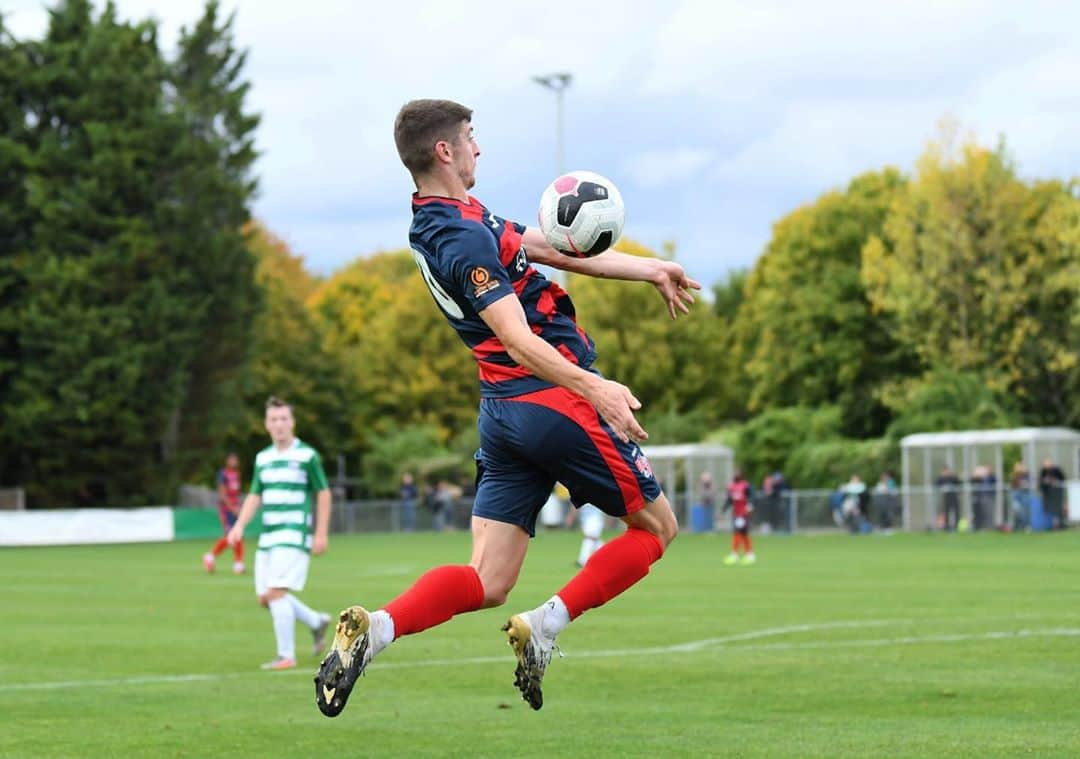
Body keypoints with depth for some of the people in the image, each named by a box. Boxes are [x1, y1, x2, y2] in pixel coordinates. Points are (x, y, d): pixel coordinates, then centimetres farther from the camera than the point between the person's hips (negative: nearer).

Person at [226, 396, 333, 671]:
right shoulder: (263, 458, 12)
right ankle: (317, 622, 29)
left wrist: (321, 534, -7)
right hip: (268, 536, 7)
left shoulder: (307, 455, -5)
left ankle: (286, 655, -9)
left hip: (294, 535, -7)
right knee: (265, 597, 8)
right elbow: (254, 496, 16)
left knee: (277, 592, -17)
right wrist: (240, 525, 1)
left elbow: (323, 494, -2)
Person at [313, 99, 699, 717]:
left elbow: (558, 251, 18)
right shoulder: (464, 237, -18)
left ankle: (374, 628, -18)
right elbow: (519, 342, -26)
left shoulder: (441, 223, 13)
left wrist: (651, 270, 18)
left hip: (502, 410, 9)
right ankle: (543, 628, 0)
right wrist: (593, 386, -37)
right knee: (656, 526, 11)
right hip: (554, 398, -9)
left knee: (487, 582, 4)